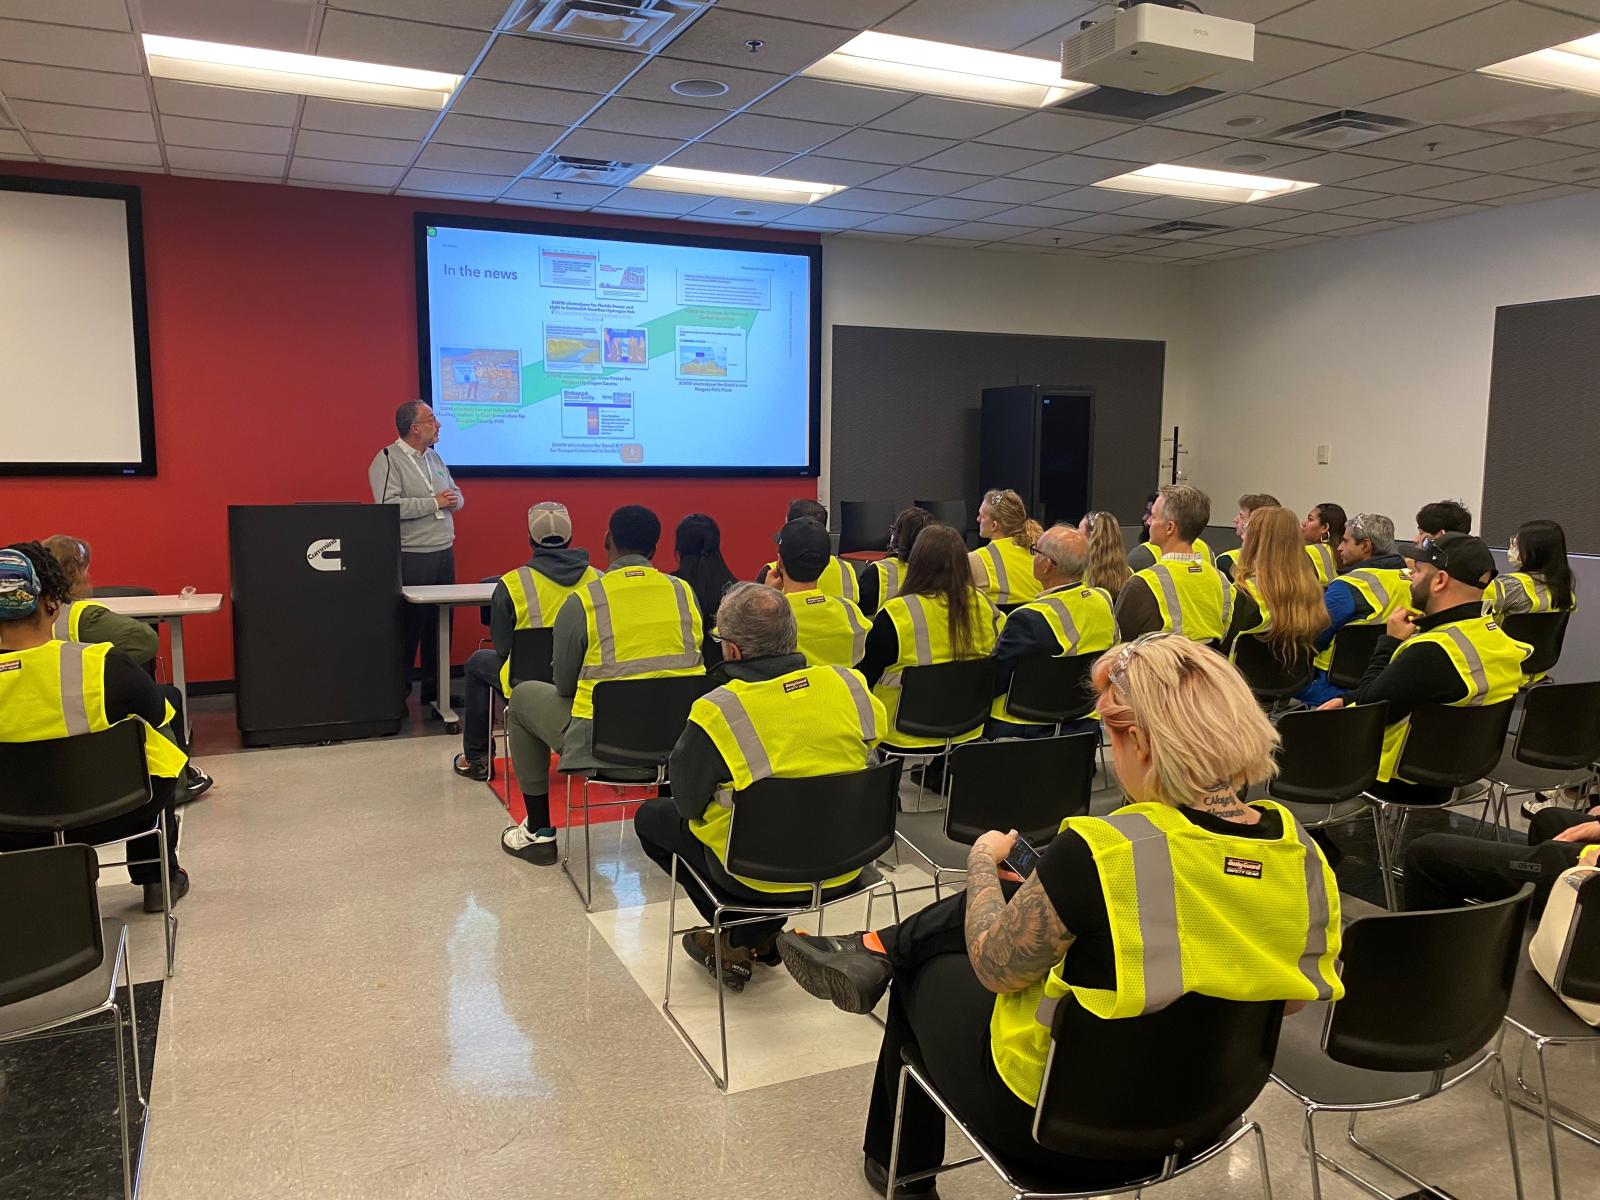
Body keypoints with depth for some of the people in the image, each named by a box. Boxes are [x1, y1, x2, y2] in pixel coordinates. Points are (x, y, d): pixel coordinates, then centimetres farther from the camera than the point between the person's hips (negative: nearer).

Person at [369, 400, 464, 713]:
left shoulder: (434, 457, 15)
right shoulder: (388, 460, -9)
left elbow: (457, 496, 21)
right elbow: (388, 506, -21)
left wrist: (452, 499, -4)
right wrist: (435, 503, -16)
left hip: (444, 553, 7)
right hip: (410, 558, -7)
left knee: (440, 624, 10)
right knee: (408, 628, -1)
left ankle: (434, 690, 21)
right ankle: (397, 695, 10)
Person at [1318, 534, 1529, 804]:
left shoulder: (1431, 652, -32)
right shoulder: (1495, 637, 1)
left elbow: (1369, 706, -22)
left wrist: (1390, 641, -12)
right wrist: (1345, 700, 5)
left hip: (1397, 780, -9)